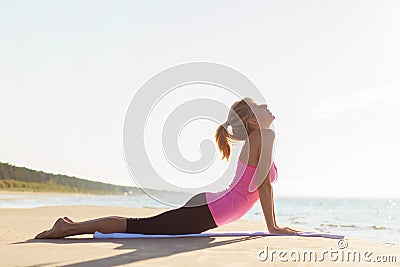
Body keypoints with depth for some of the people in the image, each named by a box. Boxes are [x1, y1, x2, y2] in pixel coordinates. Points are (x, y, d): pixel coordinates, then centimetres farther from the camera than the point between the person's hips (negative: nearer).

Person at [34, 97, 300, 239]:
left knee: (141, 226, 14)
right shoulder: (264, 135, -11)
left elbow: (263, 183, 25)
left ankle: (72, 225, 17)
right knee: (136, 226, -9)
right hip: (206, 213, -10)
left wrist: (274, 223, 23)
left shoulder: (258, 138, 19)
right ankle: (70, 227, -4)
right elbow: (264, 184, -13)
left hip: (206, 205, 10)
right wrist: (272, 227, -7)